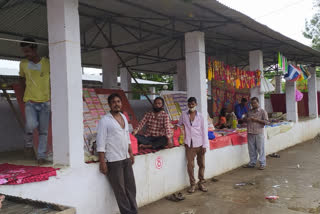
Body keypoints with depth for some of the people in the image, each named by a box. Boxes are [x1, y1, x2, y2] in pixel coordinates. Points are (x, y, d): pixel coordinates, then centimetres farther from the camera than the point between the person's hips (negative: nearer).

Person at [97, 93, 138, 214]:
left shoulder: (123, 117, 11)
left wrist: (130, 153, 17)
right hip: (114, 161, -7)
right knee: (120, 190, 3)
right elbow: (101, 143, -13)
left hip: (126, 159, 7)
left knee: (131, 187, 13)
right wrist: (102, 162, -16)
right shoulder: (105, 120, -10)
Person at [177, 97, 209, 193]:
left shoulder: (200, 116, 0)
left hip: (199, 144, 0)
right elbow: (179, 124, 19)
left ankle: (201, 183, 21)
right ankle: (192, 184, 12)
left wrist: (205, 145, -4)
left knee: (201, 164, 7)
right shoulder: (184, 115, 4)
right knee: (190, 165, 0)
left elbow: (204, 131, 0)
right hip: (189, 144, 0)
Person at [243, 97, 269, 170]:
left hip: (259, 133, -5)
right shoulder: (249, 111, 15)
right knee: (251, 149, 9)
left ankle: (262, 164, 7)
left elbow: (266, 122, -6)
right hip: (250, 133, 5)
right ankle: (252, 163, 20)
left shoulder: (262, 111, 0)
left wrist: (257, 120, -14)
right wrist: (247, 119, -1)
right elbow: (245, 119, 23)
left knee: (260, 149, -1)